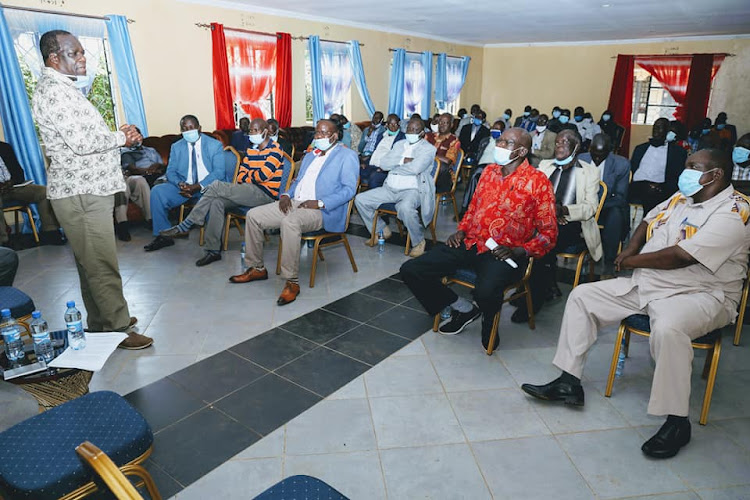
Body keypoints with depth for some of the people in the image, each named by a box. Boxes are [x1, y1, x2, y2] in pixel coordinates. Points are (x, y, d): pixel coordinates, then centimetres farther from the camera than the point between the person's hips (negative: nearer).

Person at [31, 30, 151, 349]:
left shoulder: (64, 88, 19)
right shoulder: (52, 91, -14)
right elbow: (81, 142, -23)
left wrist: (119, 136, 5)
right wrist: (121, 137, -7)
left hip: (89, 189, 11)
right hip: (80, 194, -11)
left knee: (91, 262, 16)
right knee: (102, 265, -5)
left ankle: (99, 323, 28)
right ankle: (118, 329, 4)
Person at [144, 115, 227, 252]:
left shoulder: (215, 145, 0)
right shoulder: (176, 147, 14)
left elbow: (219, 172, -10)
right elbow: (171, 171, 8)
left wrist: (198, 187, -24)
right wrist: (180, 184, -18)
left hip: (208, 186, -4)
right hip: (184, 186, 4)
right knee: (157, 192, -18)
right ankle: (163, 236, -8)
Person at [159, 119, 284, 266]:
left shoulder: (275, 149, -6)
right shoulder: (251, 149, 20)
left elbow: (263, 175, -16)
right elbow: (241, 175, 15)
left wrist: (247, 176, 3)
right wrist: (251, 178, -8)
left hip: (264, 194, -8)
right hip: (250, 191, 8)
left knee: (216, 186, -19)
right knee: (216, 202, -18)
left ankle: (186, 226, -10)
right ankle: (213, 250, -16)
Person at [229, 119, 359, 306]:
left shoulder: (347, 156, 1)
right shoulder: (309, 156, 27)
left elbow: (349, 189, -10)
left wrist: (320, 203, -20)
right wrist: (286, 194, 5)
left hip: (322, 211, -8)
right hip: (294, 203, 8)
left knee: (289, 221, -38)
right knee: (253, 215, -4)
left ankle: (292, 282, -29)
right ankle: (256, 268, 9)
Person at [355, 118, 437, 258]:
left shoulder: (428, 149, -1)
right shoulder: (400, 144, 18)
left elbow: (415, 168, -19)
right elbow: (383, 163, 6)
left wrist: (394, 166, -5)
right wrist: (403, 160, -8)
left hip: (412, 190, -7)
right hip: (390, 188, 7)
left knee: (405, 208, -40)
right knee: (360, 199, -5)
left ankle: (418, 242, -13)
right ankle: (381, 230, 15)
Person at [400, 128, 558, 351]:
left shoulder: (538, 182, -3)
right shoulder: (489, 171, 14)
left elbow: (549, 232, -3)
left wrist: (518, 251, -17)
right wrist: (462, 230, 6)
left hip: (503, 253, -5)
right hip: (470, 244, 6)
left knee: (485, 291, -39)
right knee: (410, 270, -9)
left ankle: (488, 324, 2)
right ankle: (463, 308, 13)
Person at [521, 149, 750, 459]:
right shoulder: (681, 197, 11)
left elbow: (681, 256, -24)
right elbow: (648, 222, 24)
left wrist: (632, 261, -11)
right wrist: (632, 248, 4)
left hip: (699, 295, -8)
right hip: (646, 284, 9)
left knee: (667, 329, -41)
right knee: (582, 296, 0)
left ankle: (677, 422, -22)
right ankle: (569, 381, 1)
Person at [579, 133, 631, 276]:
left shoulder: (622, 164, -5)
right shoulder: (581, 159, 1)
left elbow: (620, 198, -8)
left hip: (610, 210, -2)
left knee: (615, 213, -36)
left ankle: (609, 266, -28)